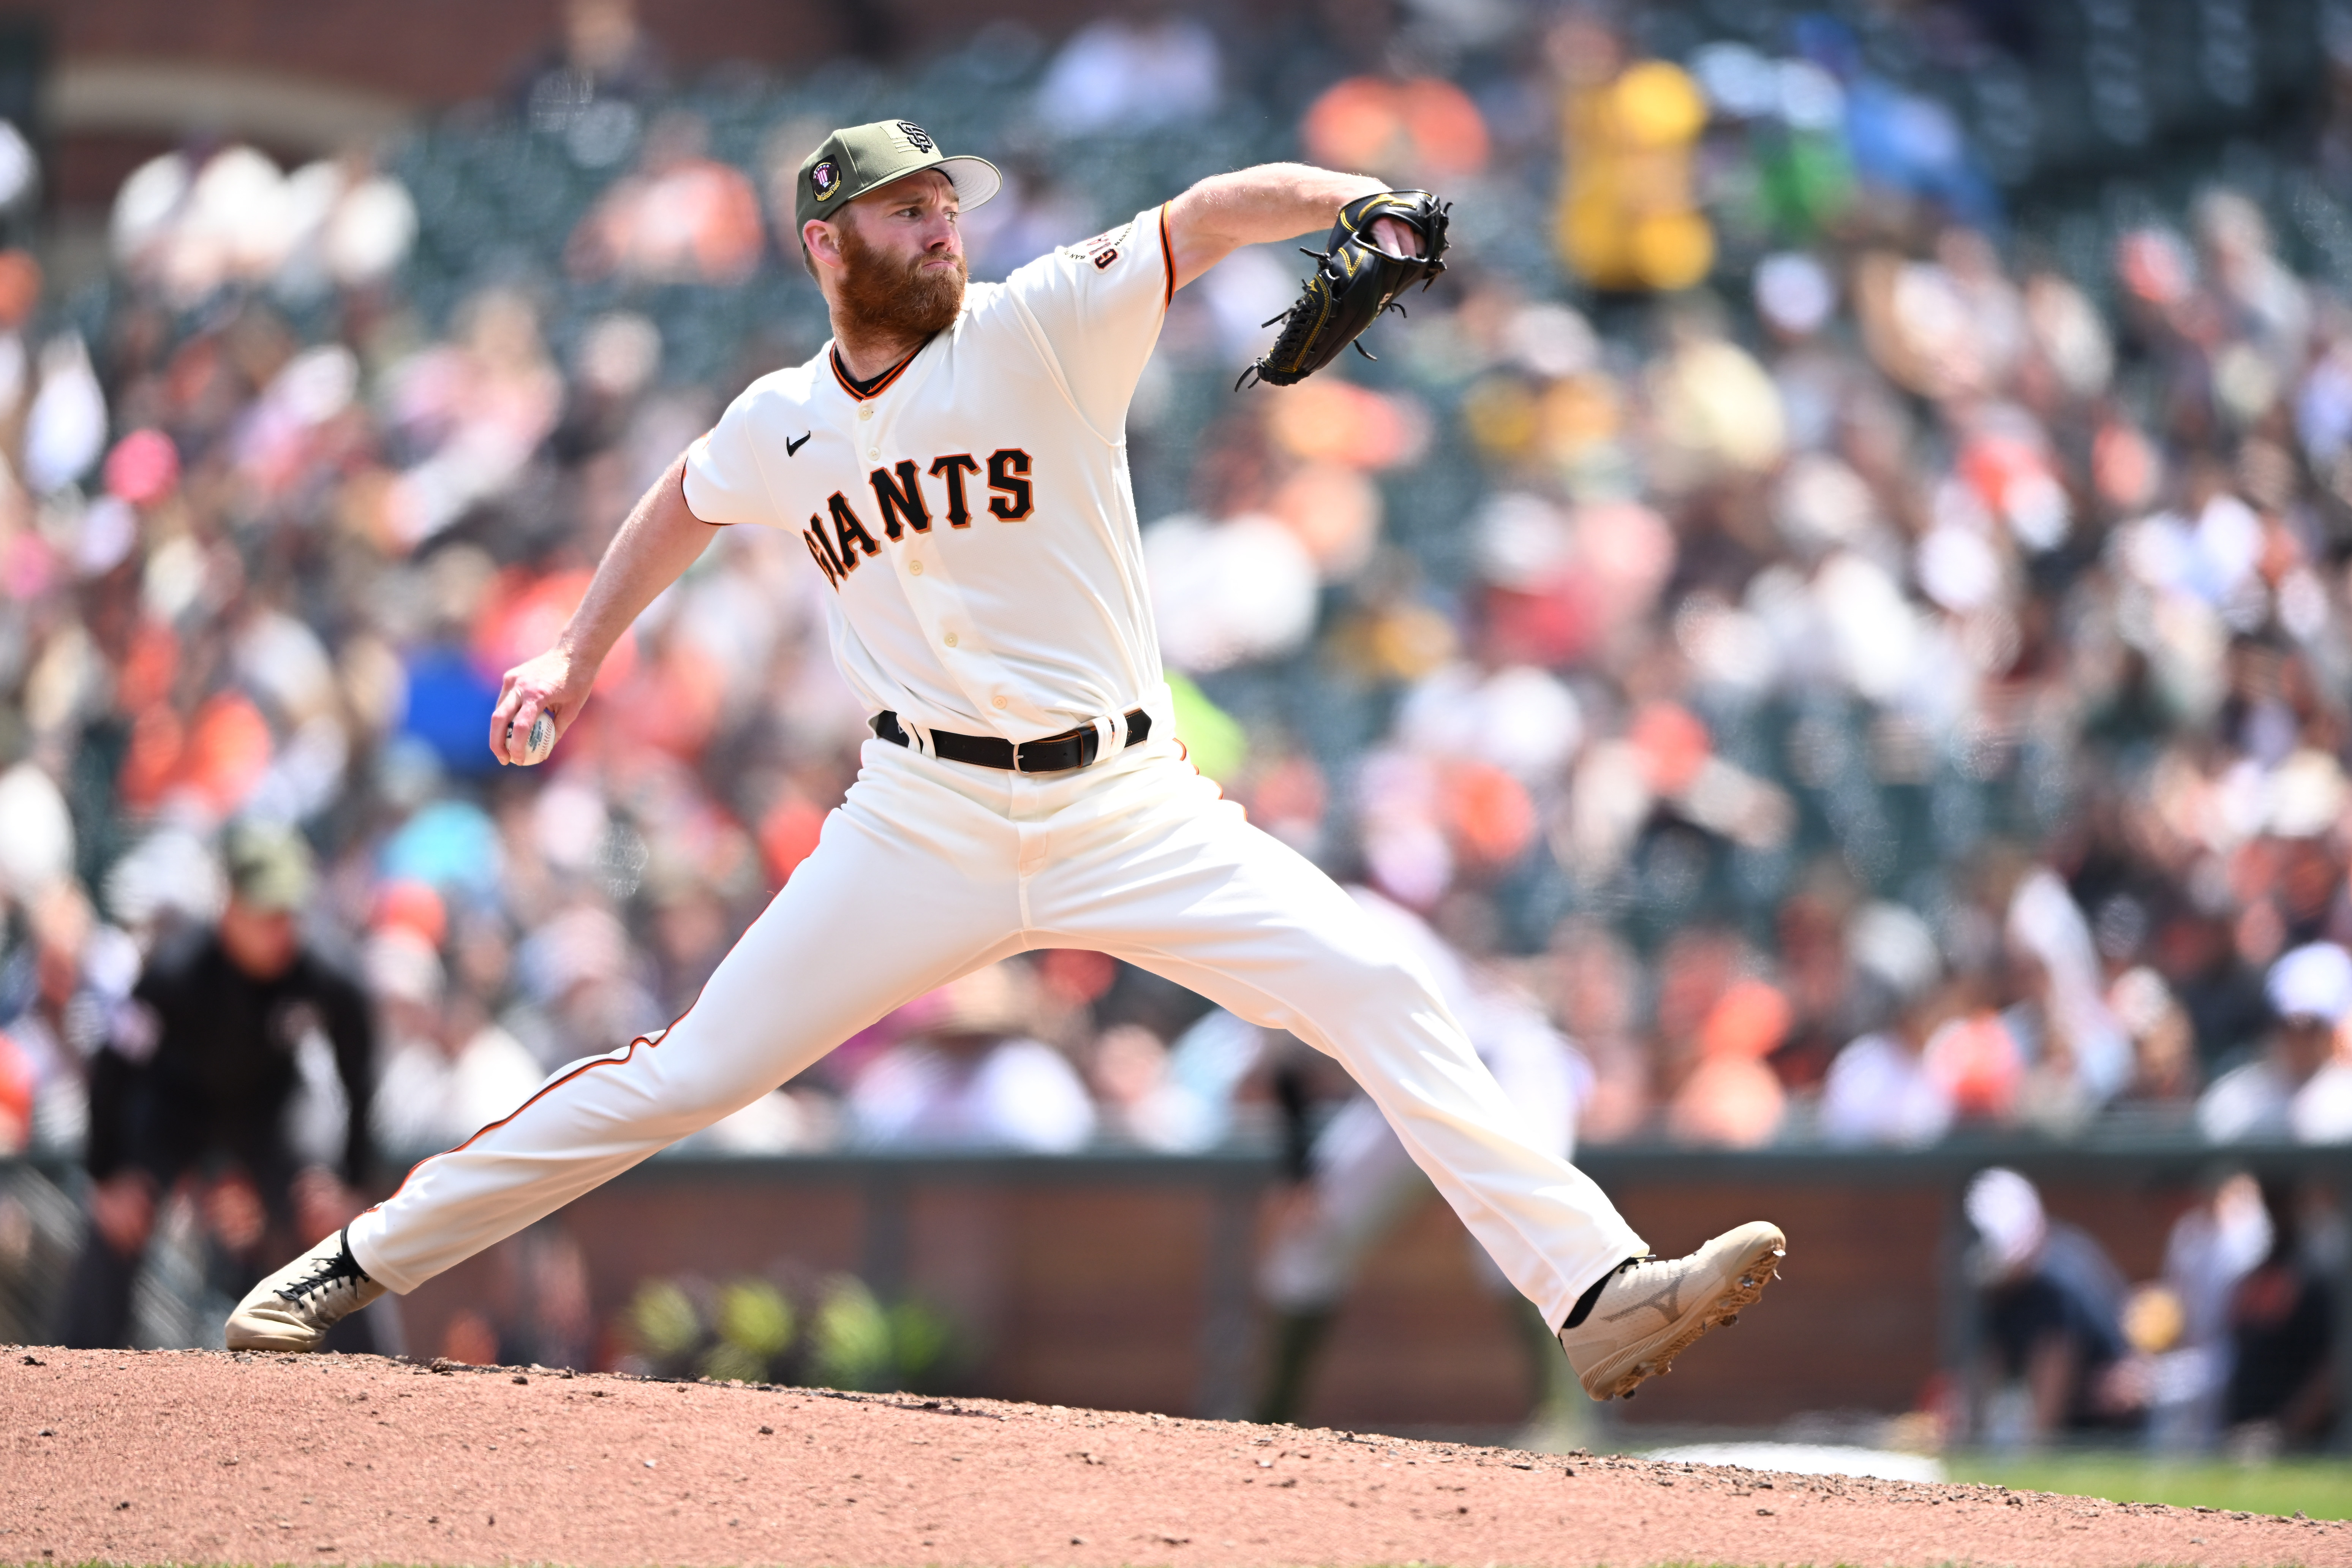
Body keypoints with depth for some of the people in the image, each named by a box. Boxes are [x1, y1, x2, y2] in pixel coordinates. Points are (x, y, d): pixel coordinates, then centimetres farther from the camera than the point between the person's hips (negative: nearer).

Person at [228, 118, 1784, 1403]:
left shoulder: (1044, 327, -5)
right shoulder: (781, 427, 5)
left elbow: (1209, 215, -18)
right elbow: (685, 503, 28)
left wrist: (1353, 198, -36)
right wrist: (578, 652, 25)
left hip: (1129, 809, -1)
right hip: (926, 818, 1)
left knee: (1379, 986, -18)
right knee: (683, 1077, -2)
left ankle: (1595, 1291, -18)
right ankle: (367, 1263, 11)